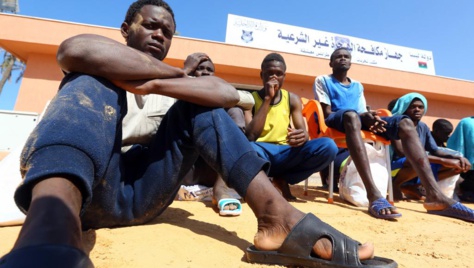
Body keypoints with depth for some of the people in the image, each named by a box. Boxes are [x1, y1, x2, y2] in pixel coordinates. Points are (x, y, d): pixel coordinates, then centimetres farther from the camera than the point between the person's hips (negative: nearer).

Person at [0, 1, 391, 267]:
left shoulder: (176, 78, 17)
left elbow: (228, 93, -4)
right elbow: (75, 50, -17)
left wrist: (155, 85, -16)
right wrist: (173, 74, -9)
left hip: (140, 194, 3)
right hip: (75, 183, -2)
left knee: (199, 102, -5)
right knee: (95, 81, -18)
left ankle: (277, 217, -25)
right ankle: (50, 227, -50)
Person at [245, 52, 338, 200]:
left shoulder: (292, 99, 11)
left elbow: (303, 131, 1)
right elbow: (250, 136, -15)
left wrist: (302, 136, -25)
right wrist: (267, 99, -15)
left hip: (286, 153, 4)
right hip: (261, 153, -4)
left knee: (328, 146, -23)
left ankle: (282, 179, -6)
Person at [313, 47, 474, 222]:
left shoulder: (357, 86, 28)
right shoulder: (322, 81, 11)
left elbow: (362, 112, 18)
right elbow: (327, 112, -2)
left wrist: (369, 117, -9)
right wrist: (364, 117, -14)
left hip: (358, 120, 6)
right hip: (335, 121, -5)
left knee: (405, 122, -17)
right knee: (351, 115, -40)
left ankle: (434, 194, -30)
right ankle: (373, 194, -52)